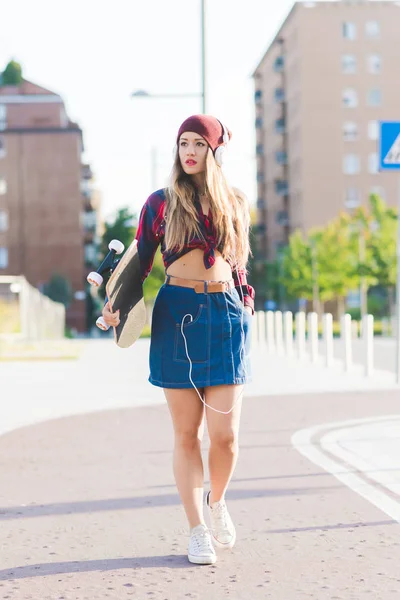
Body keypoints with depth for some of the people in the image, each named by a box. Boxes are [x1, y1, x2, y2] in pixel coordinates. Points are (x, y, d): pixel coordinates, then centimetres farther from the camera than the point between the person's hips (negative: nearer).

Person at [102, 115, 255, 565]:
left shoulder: (235, 204, 12)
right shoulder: (160, 203, 6)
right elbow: (139, 262, 6)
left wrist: (245, 303, 12)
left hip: (226, 314, 1)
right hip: (176, 317, -1)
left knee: (225, 432, -5)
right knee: (187, 433, 0)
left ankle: (217, 502, 26)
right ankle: (197, 530, 12)